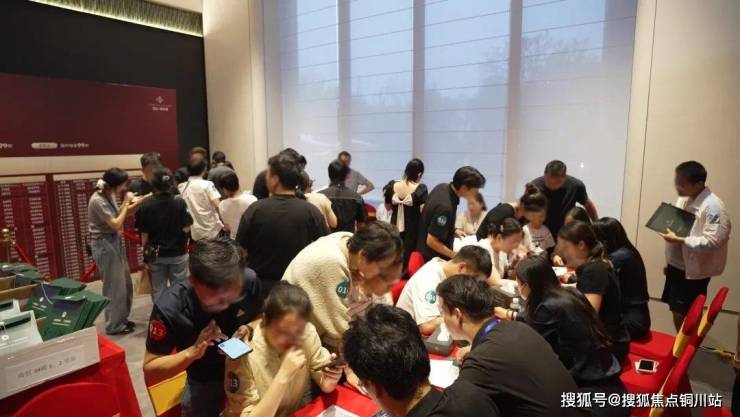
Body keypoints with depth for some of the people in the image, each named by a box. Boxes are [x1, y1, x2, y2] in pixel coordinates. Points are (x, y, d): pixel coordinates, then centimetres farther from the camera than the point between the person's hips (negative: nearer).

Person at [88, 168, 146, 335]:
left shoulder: (110, 196, 5)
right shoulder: (97, 200, -22)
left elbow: (119, 216, 11)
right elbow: (116, 224, -21)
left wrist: (134, 205, -2)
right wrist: (126, 203, -14)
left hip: (115, 242, 9)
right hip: (104, 245, -9)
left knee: (125, 283, 16)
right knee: (114, 286, 1)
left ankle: (121, 319, 30)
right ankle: (114, 325, 15)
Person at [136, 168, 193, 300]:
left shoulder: (146, 205, -10)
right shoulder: (180, 203, -13)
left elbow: (144, 233, -7)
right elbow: (186, 228, -12)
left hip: (155, 254, 1)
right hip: (178, 253, -1)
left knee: (158, 289, 14)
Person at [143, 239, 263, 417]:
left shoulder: (249, 280, -27)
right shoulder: (169, 308, -32)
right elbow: (149, 371, -20)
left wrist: (249, 330, -26)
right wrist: (191, 352, -37)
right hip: (204, 381, -1)